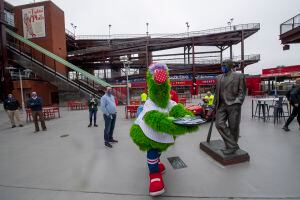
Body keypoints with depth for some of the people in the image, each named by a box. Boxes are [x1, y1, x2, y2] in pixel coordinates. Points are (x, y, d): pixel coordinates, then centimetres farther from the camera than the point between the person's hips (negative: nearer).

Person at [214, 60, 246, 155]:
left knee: (233, 127, 4)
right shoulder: (219, 77, 15)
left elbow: (242, 91, -1)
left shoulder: (238, 76, 2)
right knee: (219, 124, -7)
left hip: (233, 105, -4)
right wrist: (215, 104, 14)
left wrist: (237, 102, -14)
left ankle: (232, 146, 22)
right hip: (221, 105, 4)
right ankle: (232, 145, 5)